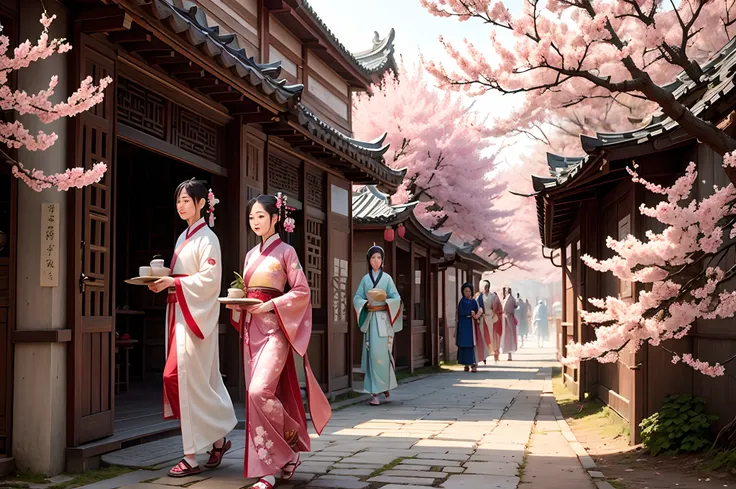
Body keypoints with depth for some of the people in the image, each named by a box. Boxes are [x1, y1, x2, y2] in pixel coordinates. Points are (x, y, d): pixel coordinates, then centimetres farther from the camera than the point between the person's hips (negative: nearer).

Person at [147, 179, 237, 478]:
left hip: (196, 314, -8)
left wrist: (173, 283, -20)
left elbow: (209, 279, -17)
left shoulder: (207, 238, -8)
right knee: (202, 381, 10)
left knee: (185, 377, -11)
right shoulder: (183, 238, 18)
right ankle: (218, 439, 20)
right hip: (179, 313, 8)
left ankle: (193, 457, -5)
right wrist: (163, 283, 2)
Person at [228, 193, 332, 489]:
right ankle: (277, 460, 13)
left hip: (274, 327, -7)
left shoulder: (285, 251, -2)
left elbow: (302, 292, -7)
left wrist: (269, 305, -16)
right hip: (250, 328, 7)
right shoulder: (251, 254, 16)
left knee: (259, 391, -22)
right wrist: (237, 302, -1)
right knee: (256, 395, 4)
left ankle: (291, 441, -1)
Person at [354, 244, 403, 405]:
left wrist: (383, 303, -16)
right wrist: (366, 303, -11)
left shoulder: (387, 278, 5)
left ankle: (378, 391, -3)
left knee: (380, 353, -10)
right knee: (372, 354, -1)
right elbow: (357, 298, 8)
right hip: (370, 320, 3)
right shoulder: (365, 279, 12)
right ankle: (378, 391, 5)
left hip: (383, 320, -2)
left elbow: (396, 299, 1)